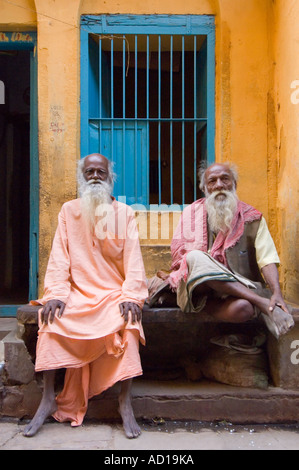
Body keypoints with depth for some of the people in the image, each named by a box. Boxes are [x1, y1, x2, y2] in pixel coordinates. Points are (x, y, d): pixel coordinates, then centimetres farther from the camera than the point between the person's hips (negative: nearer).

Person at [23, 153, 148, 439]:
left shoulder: (124, 213, 6)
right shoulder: (69, 211, 10)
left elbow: (133, 258, -3)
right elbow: (59, 256, 1)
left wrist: (130, 295, -19)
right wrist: (56, 293, -15)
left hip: (114, 292, -1)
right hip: (77, 292, 2)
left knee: (128, 320, -31)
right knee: (51, 316, -25)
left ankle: (125, 402, -22)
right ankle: (48, 399, -15)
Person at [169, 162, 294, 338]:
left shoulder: (252, 217, 8)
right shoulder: (192, 212, 12)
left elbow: (267, 259, -3)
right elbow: (179, 252, 7)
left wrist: (277, 293, -20)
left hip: (243, 288, -2)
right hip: (199, 286, 2)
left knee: (243, 308, -38)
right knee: (195, 257, -34)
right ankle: (262, 303, -30)